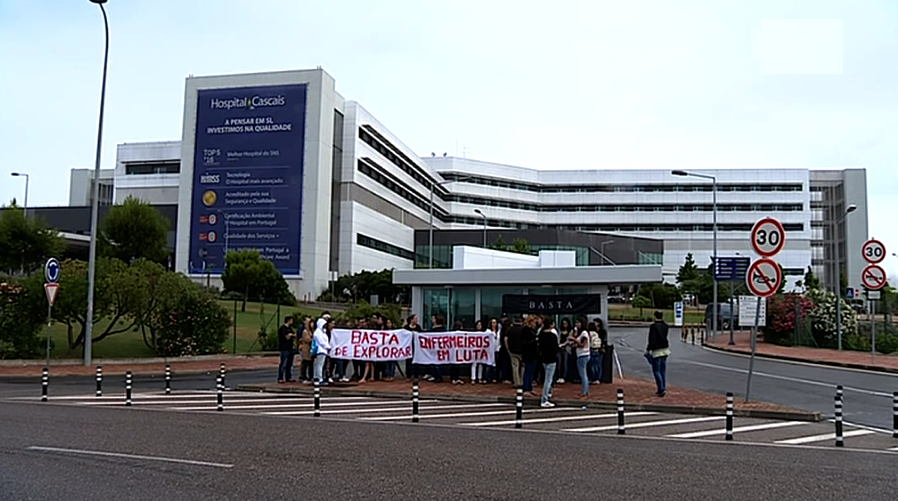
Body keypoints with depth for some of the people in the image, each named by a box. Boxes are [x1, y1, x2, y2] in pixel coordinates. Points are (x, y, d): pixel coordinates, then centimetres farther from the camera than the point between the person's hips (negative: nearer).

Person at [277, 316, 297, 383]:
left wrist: (291, 335, -4)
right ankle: (280, 378, -5)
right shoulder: (283, 328, -10)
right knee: (283, 364, -8)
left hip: (290, 348, 9)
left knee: (289, 364, 11)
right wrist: (292, 335, 2)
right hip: (284, 348, -9)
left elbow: (294, 336, 17)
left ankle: (288, 377, 17)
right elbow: (287, 337, -17)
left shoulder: (290, 328, 19)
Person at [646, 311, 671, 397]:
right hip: (665, 350, 6)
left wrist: (648, 350, -7)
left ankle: (662, 389, -9)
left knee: (656, 371, 0)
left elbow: (652, 340, -18)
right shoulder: (665, 326, 3)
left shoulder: (653, 327, -16)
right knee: (663, 370, 12)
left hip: (657, 351, -6)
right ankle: (662, 389, 18)